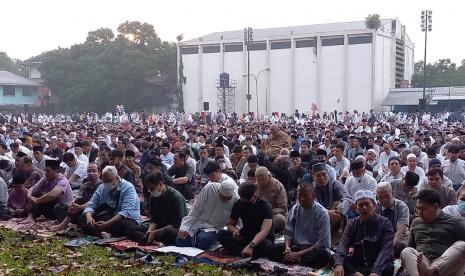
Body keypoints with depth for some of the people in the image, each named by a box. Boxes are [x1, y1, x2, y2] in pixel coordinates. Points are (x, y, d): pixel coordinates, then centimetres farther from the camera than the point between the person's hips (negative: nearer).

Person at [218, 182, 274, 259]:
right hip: (245, 236, 4)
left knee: (269, 247, -39)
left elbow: (264, 231, -31)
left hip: (262, 239, -4)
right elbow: (230, 224, 5)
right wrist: (235, 230, -20)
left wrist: (251, 246, -47)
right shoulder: (238, 204, -3)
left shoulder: (265, 206, -19)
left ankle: (235, 249, -29)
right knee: (221, 234, -21)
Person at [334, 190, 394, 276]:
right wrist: (338, 264, -31)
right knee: (333, 259, -21)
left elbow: (386, 250, -18)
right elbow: (343, 245, -9)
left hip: (379, 266, -2)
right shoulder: (352, 224, 6)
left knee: (387, 268, -34)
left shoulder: (385, 223, -3)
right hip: (357, 266, 3)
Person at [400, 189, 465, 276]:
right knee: (406, 251, -25)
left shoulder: (455, 223, 9)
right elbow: (410, 247, 23)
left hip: (446, 266, -2)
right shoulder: (415, 223, 21)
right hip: (422, 264, 2)